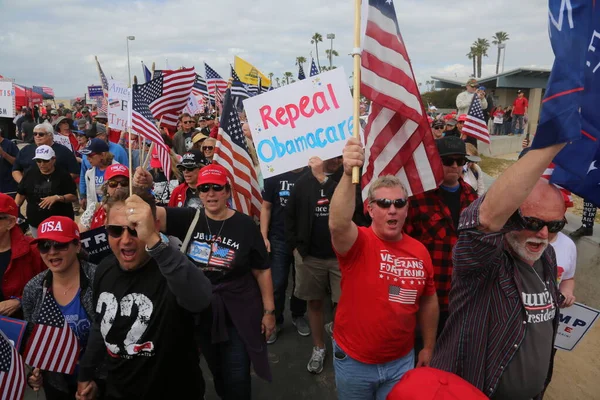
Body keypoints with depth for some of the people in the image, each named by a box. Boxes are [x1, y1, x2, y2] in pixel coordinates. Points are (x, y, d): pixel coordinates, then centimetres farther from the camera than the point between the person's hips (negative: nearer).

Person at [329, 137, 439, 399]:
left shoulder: (420, 251, -5)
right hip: (353, 361, -2)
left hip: (401, 361, 3)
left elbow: (428, 301, 7)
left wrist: (428, 348, 12)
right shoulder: (358, 242, -18)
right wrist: (349, 174, -54)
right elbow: (337, 225, -42)